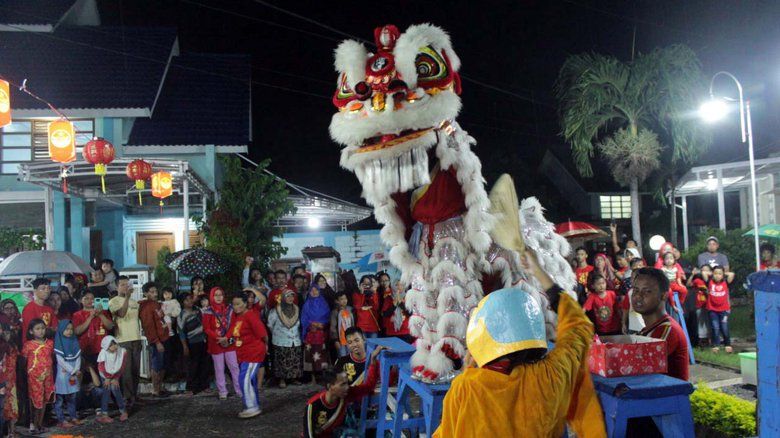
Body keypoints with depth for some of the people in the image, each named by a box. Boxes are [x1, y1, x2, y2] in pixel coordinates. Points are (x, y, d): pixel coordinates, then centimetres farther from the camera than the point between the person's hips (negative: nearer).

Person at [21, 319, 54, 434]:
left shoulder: (50, 343, 4)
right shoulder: (28, 345, -7)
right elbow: (23, 359, -3)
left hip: (47, 376, 4)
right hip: (34, 376, -4)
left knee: (44, 399, 10)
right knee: (36, 400, 1)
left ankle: (40, 424, 22)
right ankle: (34, 425, 14)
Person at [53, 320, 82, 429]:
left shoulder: (74, 341, 7)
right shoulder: (59, 343, -10)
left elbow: (78, 357, 4)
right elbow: (61, 361, -14)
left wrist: (76, 370, -10)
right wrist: (73, 371, -13)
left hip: (74, 374, 5)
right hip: (62, 374, -5)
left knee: (72, 397, 13)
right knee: (60, 398, 0)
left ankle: (73, 417, 20)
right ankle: (61, 420, 4)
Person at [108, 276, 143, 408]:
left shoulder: (134, 302, 16)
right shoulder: (114, 301, -3)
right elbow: (121, 314, -22)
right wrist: (127, 297, -25)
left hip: (136, 340, 6)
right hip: (123, 340, -6)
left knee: (136, 370, 9)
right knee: (126, 371, -6)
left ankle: (134, 394, 20)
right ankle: (128, 397, 0)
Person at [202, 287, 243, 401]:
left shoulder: (229, 308, 3)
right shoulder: (208, 311, -4)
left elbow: (233, 325, 0)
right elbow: (206, 328, -6)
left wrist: (226, 337, -13)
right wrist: (218, 338, -15)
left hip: (229, 342, 2)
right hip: (215, 343, -1)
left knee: (234, 366, 2)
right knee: (219, 368, 5)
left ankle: (240, 390, 9)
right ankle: (222, 392, 13)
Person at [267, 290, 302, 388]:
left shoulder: (297, 309, 2)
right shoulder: (276, 310, -9)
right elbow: (270, 324, 3)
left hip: (295, 342, 3)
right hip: (281, 342, -3)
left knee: (295, 362, 4)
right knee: (282, 362, -2)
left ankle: (294, 378, 17)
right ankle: (282, 380, 9)